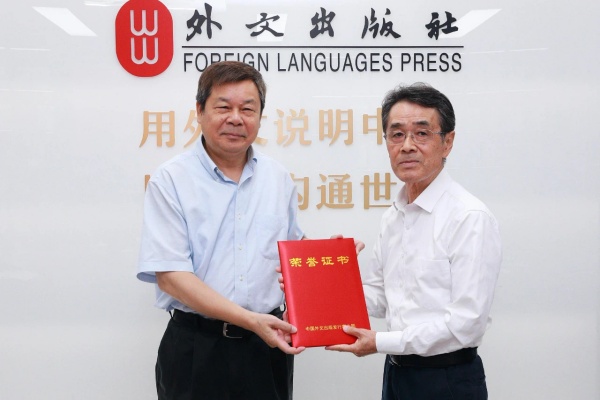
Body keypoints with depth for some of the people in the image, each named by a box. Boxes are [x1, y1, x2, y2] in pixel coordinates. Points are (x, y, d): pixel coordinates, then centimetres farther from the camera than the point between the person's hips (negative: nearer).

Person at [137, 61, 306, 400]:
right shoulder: (170, 180, -7)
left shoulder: (279, 179, 8)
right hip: (196, 347, -3)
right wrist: (251, 320, -19)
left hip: (267, 346, 4)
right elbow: (171, 276, -13)